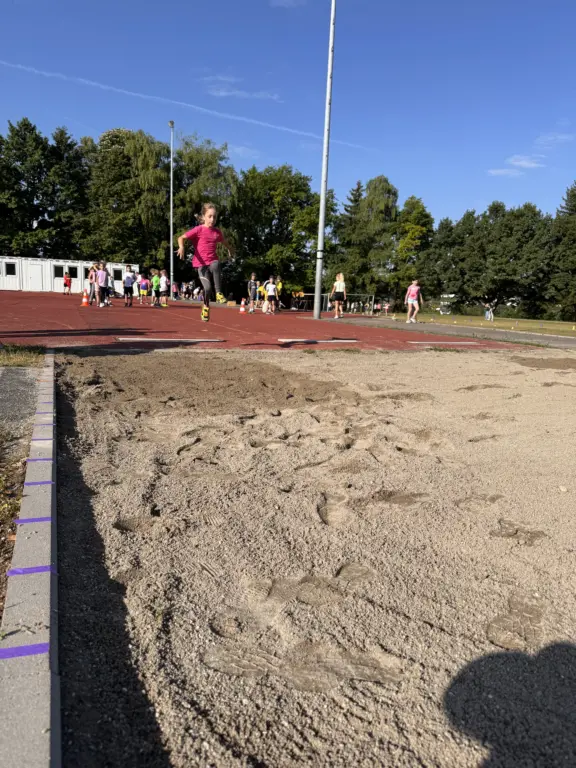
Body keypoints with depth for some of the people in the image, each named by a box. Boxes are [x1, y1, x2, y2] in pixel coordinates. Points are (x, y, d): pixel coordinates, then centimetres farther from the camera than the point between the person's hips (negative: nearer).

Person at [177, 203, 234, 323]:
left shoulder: (217, 231, 8)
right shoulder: (199, 230, -6)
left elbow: (224, 241, 31)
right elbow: (181, 238, -9)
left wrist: (230, 248, 40)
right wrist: (182, 247, -28)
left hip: (213, 261, 3)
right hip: (201, 263, -3)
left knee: (216, 265, -36)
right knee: (207, 288, -16)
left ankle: (219, 293, -25)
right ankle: (206, 307, 15)